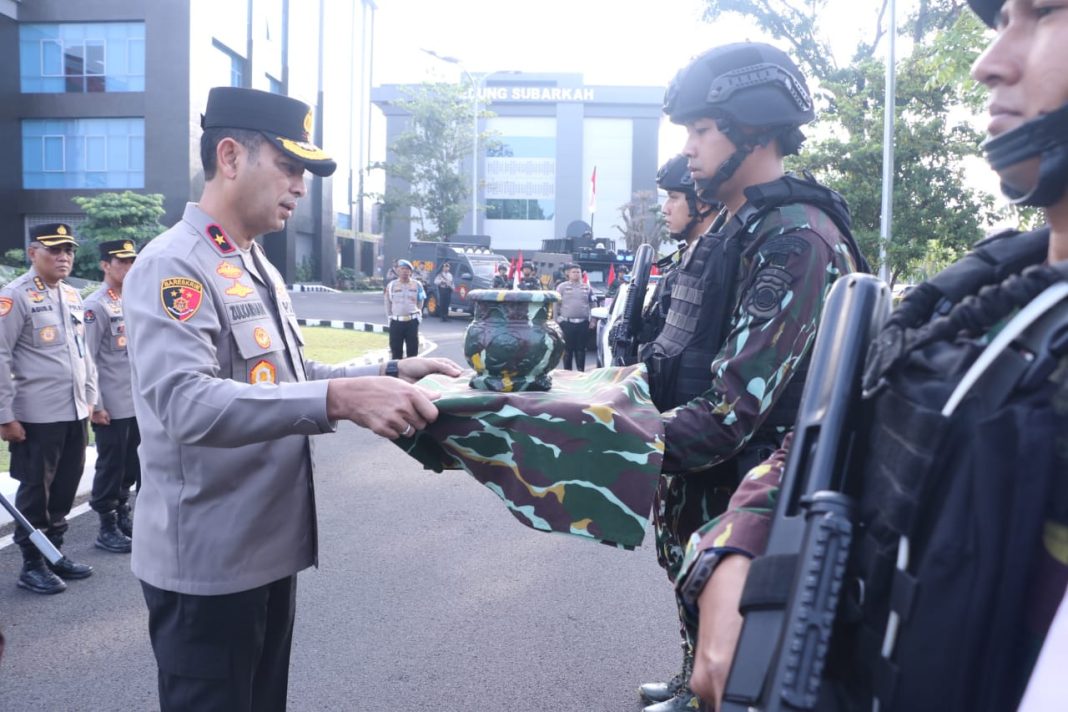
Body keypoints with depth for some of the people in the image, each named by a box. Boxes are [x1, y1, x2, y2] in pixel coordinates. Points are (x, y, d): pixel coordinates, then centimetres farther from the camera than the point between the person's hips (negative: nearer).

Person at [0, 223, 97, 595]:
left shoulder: (74, 296, 13)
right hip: (37, 416, -7)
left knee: (65, 487, 14)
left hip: (75, 413, 7)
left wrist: (89, 398, 16)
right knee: (35, 490, 4)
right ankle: (32, 564, 17)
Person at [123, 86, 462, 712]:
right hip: (207, 562, -9)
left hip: (269, 547, 9)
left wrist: (389, 374, 6)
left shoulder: (259, 268, 12)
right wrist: (340, 399, -42)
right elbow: (185, 403, -32)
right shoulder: (173, 266, -18)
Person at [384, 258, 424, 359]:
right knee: (396, 351, 5)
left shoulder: (417, 285, 4)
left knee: (412, 350, 4)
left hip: (412, 322, 0)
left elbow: (420, 303, 9)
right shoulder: (391, 285, 4)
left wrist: (417, 316, 2)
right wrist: (390, 317, 5)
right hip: (396, 322, 0)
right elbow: (388, 304, 10)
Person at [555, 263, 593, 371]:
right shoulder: (562, 287, 4)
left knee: (581, 349, 7)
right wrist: (557, 320, -3)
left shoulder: (587, 287, 11)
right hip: (567, 322, -2)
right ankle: (567, 371, 10)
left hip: (583, 323, 2)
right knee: (568, 348, 3)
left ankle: (581, 371, 14)